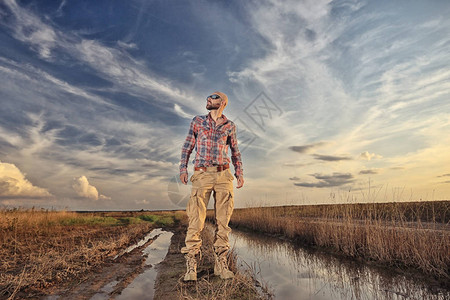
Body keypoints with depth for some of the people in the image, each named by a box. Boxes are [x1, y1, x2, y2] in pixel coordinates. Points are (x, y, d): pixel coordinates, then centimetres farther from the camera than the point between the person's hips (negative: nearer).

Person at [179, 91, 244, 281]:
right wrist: (183, 168, 1)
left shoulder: (229, 126, 14)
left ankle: (221, 264, 12)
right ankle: (191, 266, 1)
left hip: (223, 175, 1)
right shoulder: (197, 121, 13)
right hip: (202, 175, -1)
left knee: (223, 221, 2)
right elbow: (187, 146, 13)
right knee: (196, 220, -7)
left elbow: (235, 152, 18)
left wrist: (239, 173, 9)